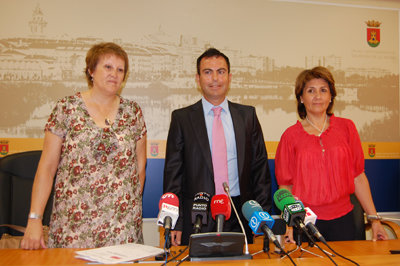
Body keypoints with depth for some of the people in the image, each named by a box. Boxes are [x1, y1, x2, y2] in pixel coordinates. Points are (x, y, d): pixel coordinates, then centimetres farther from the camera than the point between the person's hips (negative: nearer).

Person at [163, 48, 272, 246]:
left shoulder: (247, 115, 9)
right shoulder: (182, 118, 3)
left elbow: (260, 167, 9)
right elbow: (173, 172, 2)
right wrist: (175, 223, -4)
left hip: (240, 218, 2)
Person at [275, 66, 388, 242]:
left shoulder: (346, 127, 4)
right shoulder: (291, 135, -1)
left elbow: (358, 177, 5)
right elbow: (285, 185, 1)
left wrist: (374, 219, 3)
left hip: (342, 218, 2)